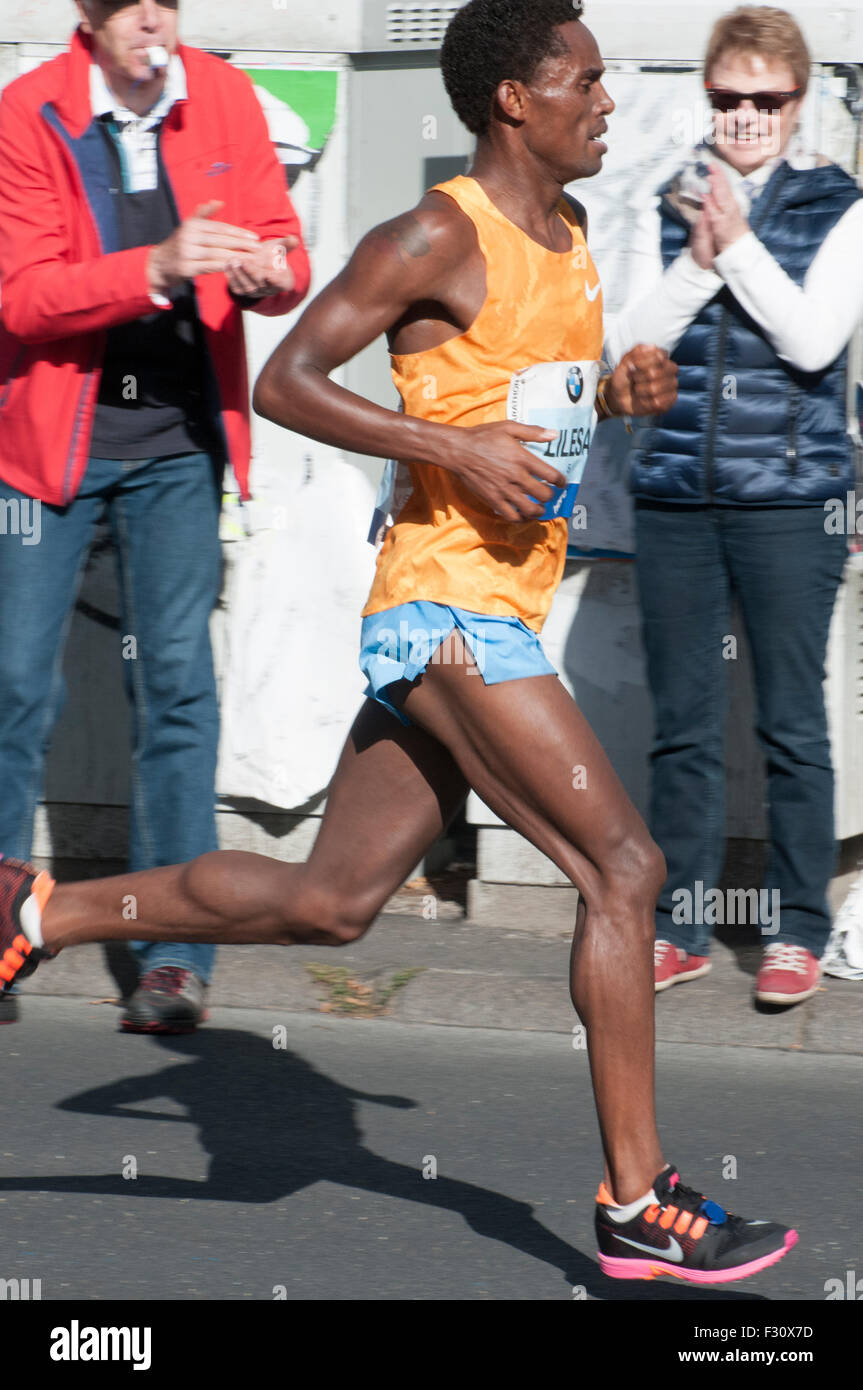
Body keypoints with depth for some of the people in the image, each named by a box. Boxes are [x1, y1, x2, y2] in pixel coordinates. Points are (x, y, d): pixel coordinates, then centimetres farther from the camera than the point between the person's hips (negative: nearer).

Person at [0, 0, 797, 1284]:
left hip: (498, 616, 9)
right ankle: (637, 1208, -9)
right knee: (623, 867, -12)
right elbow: (285, 382, -13)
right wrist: (457, 448, -20)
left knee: (328, 902, 13)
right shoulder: (440, 238, -12)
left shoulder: (569, 237, 15)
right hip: (448, 605, -9)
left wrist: (620, 396, 8)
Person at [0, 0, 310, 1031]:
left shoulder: (224, 101, 0)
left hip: (178, 440, 2)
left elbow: (283, 253, 0)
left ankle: (175, 956, 1)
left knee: (177, 681, -2)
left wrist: (268, 272, -25)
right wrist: (158, 268, -31)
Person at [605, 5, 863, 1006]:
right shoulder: (670, 208, 10)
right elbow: (627, 345, 3)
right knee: (682, 724, 7)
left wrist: (737, 244, -12)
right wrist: (697, 261, -9)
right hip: (674, 497, 3)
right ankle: (679, 928, 14)